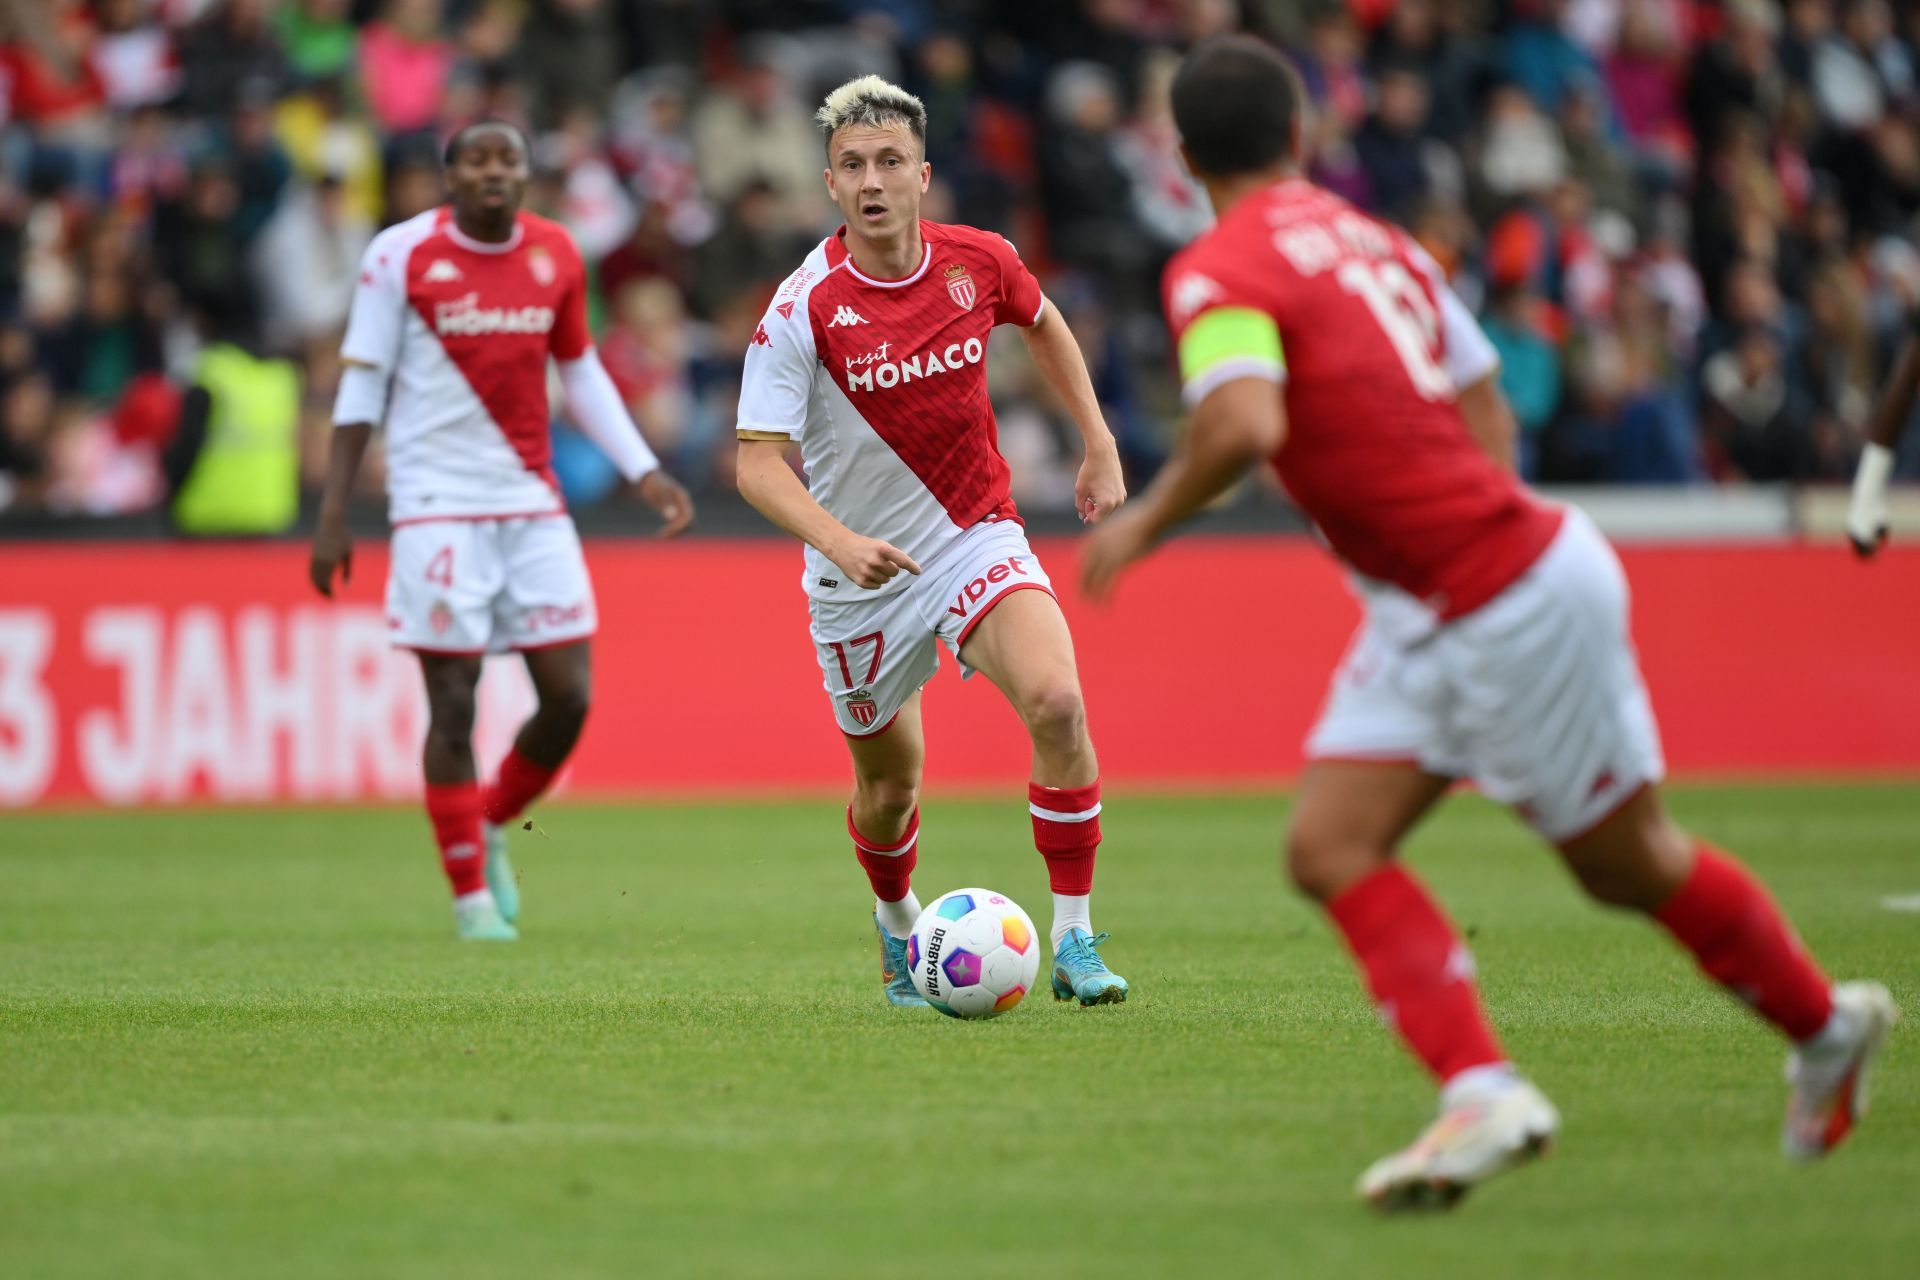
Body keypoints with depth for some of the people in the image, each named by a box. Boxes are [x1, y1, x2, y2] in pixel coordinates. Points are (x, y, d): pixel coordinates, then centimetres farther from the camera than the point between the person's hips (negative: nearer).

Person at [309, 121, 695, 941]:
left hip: (534, 504, 4)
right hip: (439, 504, -4)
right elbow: (361, 384, -2)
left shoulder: (555, 256, 7)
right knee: (453, 705, -4)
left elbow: (582, 374, 18)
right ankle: (472, 899, 6)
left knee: (569, 697, 0)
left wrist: (645, 473, 11)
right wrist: (333, 515, -5)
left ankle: (491, 831, 26)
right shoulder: (401, 256, -5)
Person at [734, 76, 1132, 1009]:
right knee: (889, 783, 11)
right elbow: (759, 464, -20)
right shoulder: (804, 309, -19)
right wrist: (839, 540, -37)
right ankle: (897, 927, 45)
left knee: (1056, 700, -25)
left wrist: (1099, 443, 14)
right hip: (860, 577, -1)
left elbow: (1041, 323, 17)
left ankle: (1075, 941, -15)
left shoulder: (980, 261, -8)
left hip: (975, 536, 1)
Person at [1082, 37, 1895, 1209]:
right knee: (1332, 850, 0)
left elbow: (1245, 425, -32)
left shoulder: (1220, 272, -15)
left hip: (1515, 602, -9)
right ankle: (1482, 1092, -8)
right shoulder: (1373, 241, 9)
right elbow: (1487, 413, 14)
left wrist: (1146, 522, -16)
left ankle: (1824, 1023, 28)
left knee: (1628, 865, 9)